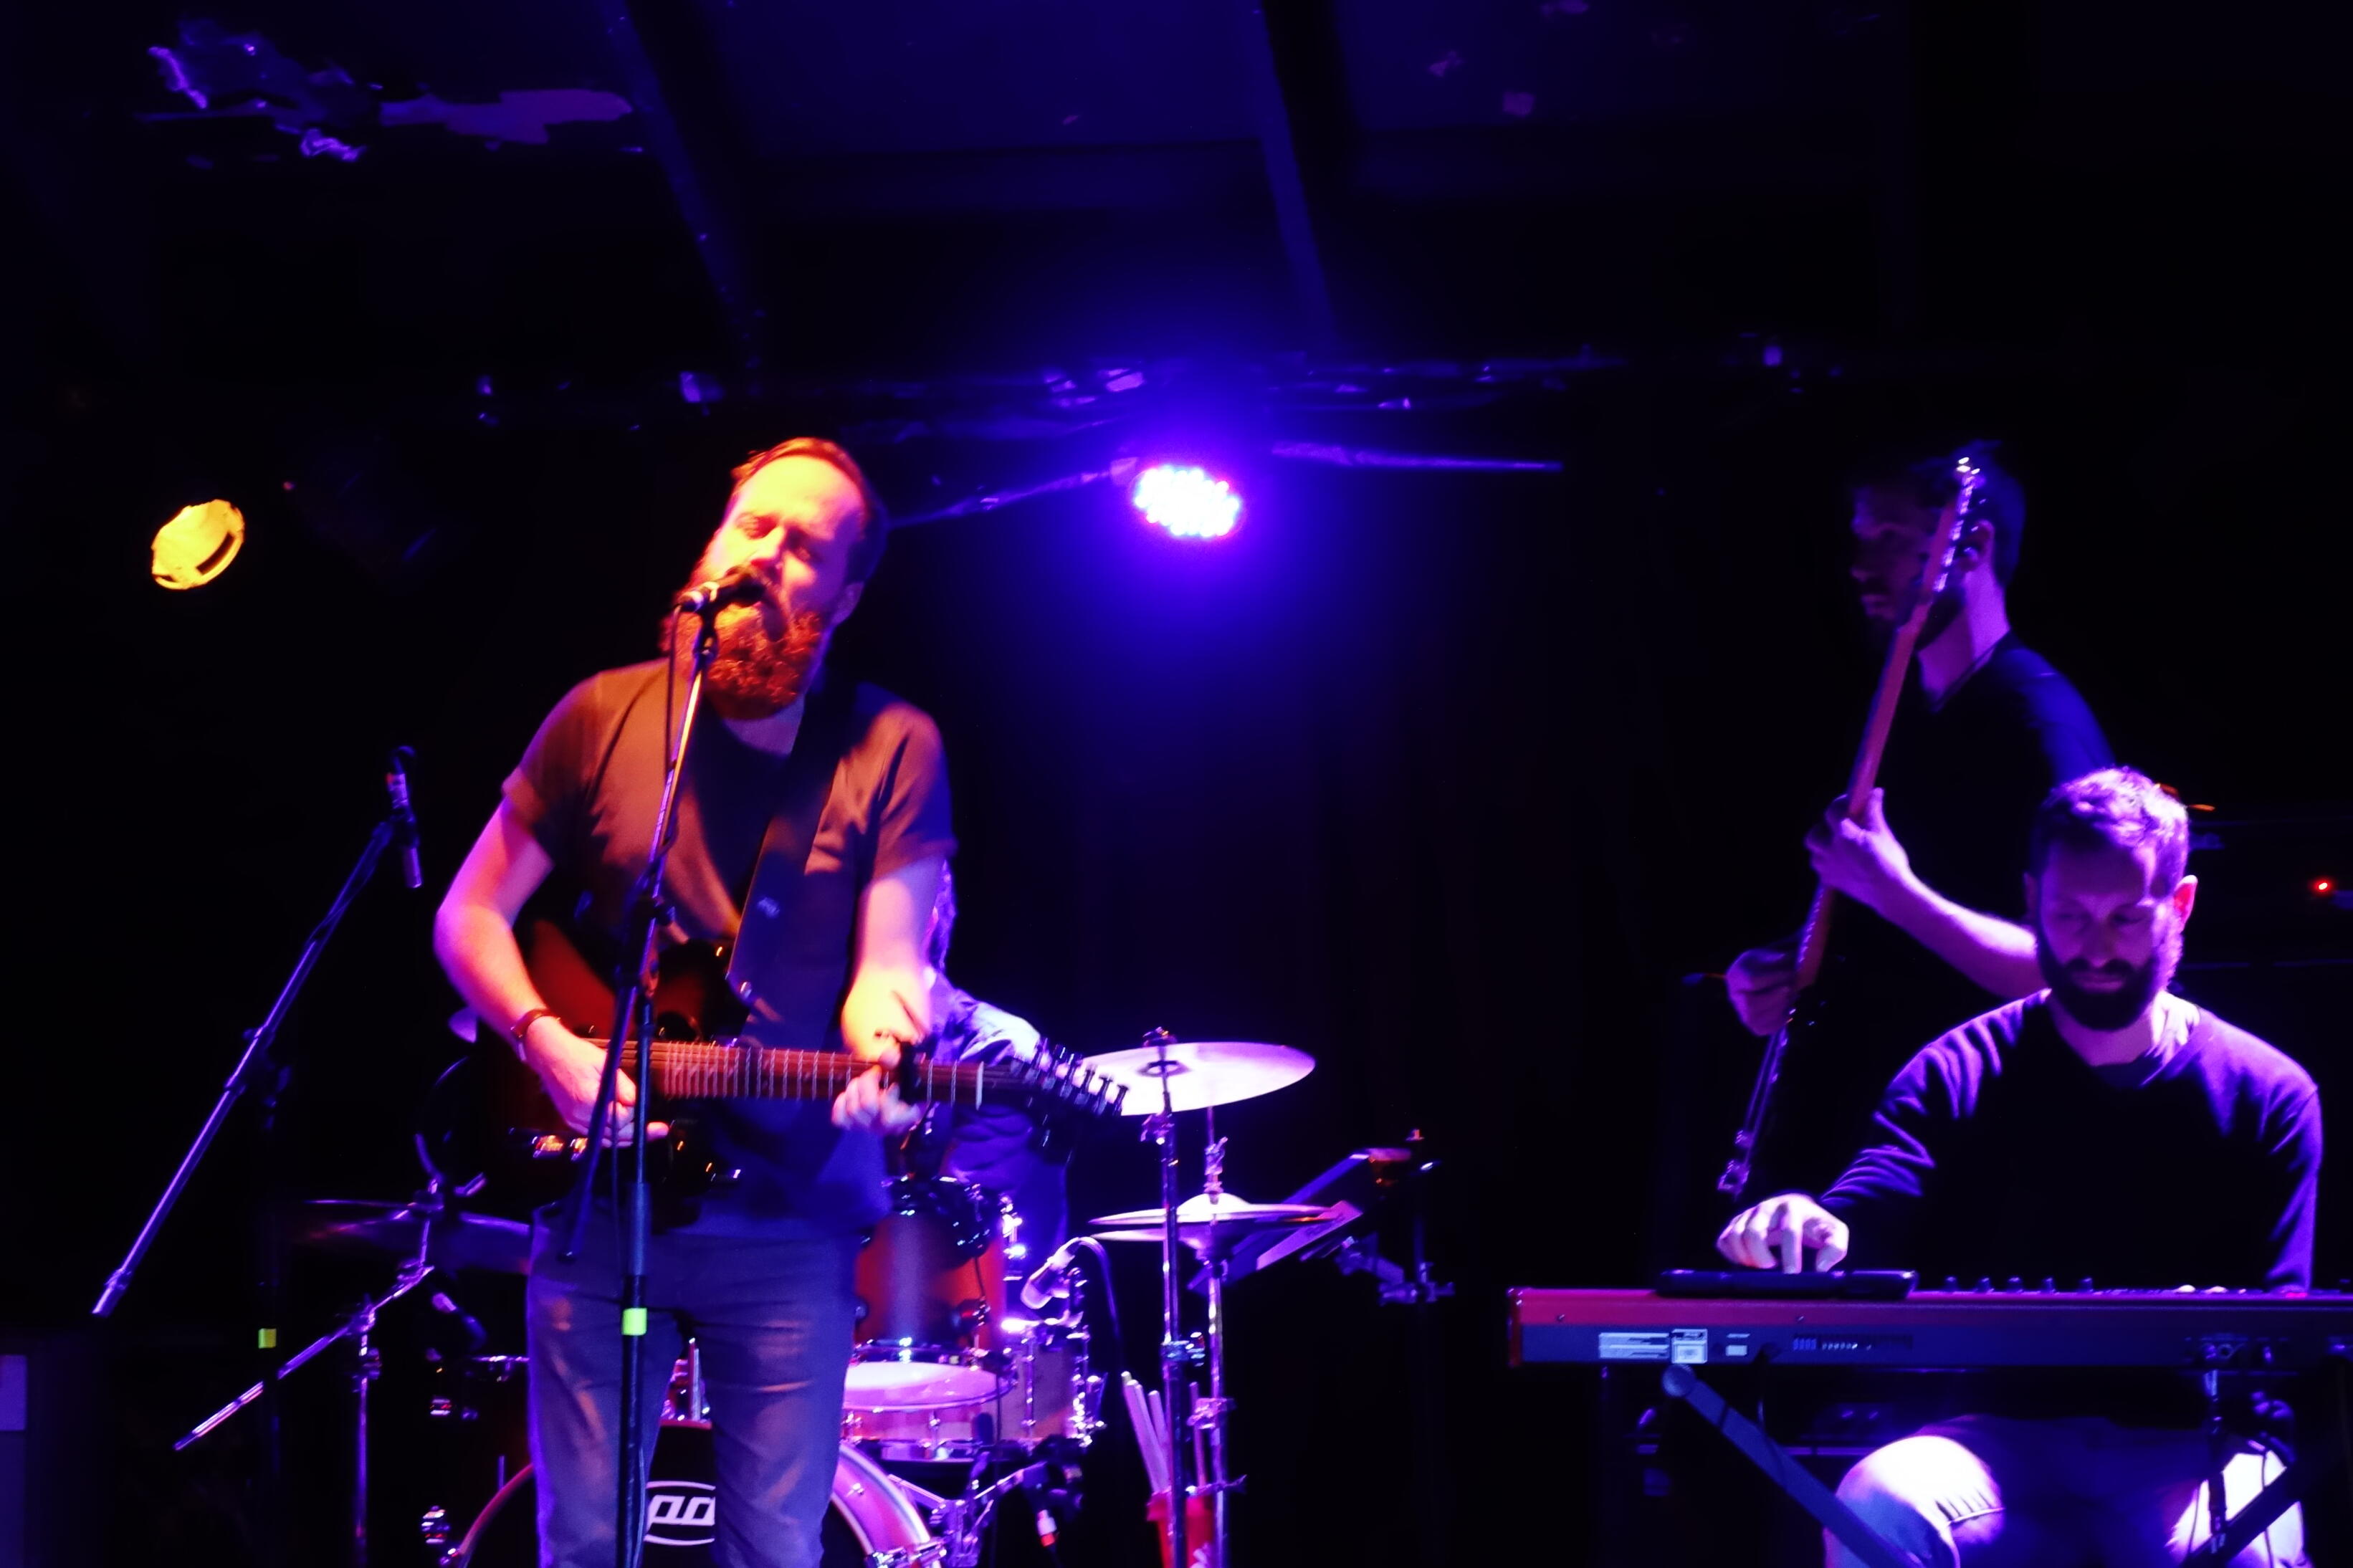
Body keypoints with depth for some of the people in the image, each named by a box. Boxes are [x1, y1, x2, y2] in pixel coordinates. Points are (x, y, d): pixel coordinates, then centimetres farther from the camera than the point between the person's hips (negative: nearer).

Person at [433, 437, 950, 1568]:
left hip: (786, 1213, -1)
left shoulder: (890, 749, -2)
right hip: (600, 1202, 1)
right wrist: (550, 1046, -11)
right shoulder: (607, 715, 3)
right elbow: (468, 917, 7)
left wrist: (879, 1051, -33)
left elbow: (890, 960, -10)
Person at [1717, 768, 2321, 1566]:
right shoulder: (1960, 1073, 5)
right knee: (1879, 1501, -32)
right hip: (2007, 1433, 1)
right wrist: (1816, 1234, -37)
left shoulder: (2269, 1096, 6)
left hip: (2188, 1445, -1)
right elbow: (1870, 1208, -11)